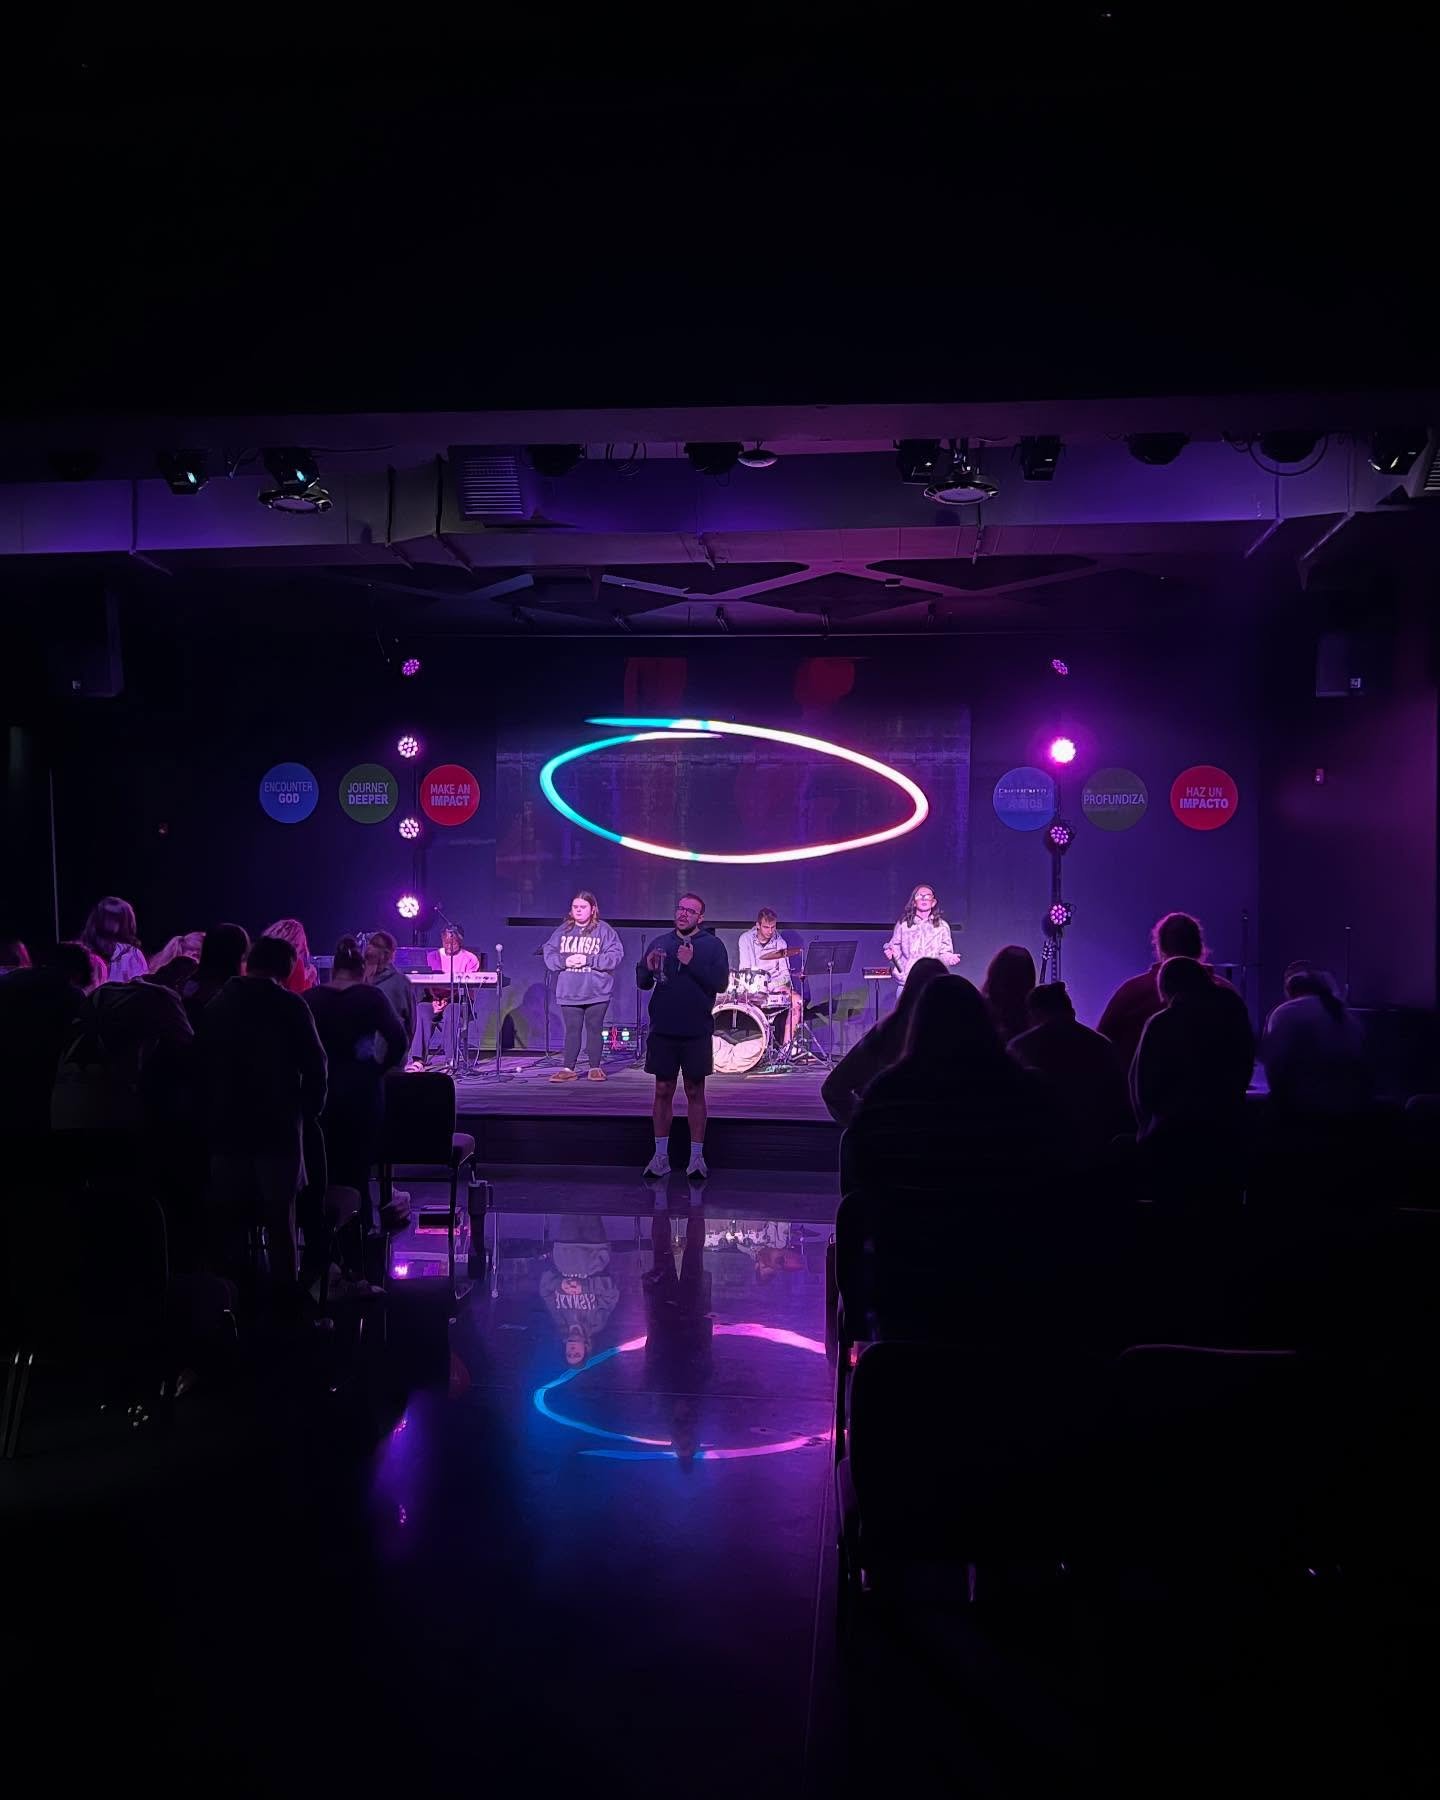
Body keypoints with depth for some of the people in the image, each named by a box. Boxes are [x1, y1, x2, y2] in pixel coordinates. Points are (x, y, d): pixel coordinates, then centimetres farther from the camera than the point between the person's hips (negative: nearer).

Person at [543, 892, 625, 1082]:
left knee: (594, 1029, 7)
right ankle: (567, 1069, 10)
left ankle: (595, 1068, 16)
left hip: (597, 992, -2)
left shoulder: (604, 930, -3)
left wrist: (589, 960, -18)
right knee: (571, 1030, 5)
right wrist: (564, 961, -13)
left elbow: (615, 955, -11)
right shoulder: (562, 930, 6)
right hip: (569, 992, 2)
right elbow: (549, 954, 6)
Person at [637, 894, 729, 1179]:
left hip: (696, 1033, -3)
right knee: (663, 1091, 6)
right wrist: (649, 968, -14)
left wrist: (692, 963, -20)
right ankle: (660, 1156, 13)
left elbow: (721, 983, -11)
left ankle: (697, 1157, 12)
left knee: (695, 1092, 5)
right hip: (663, 1030, 3)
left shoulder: (712, 945, -1)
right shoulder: (660, 943, 8)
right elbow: (641, 982, 8)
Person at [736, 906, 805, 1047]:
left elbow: (784, 972, 4)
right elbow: (744, 970, -10)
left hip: (775, 985, 3)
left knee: (797, 1000, -21)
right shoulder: (746, 939, -5)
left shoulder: (780, 943, 3)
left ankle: (787, 1044, -18)